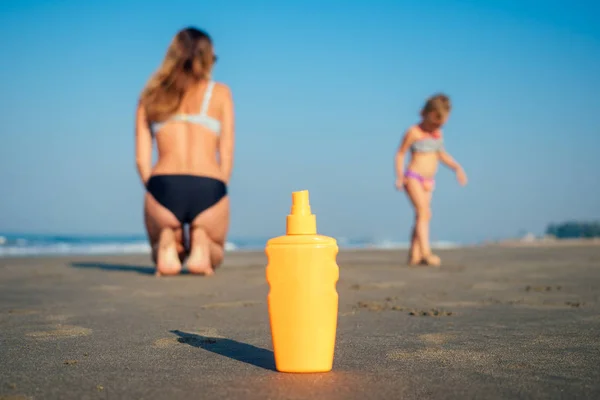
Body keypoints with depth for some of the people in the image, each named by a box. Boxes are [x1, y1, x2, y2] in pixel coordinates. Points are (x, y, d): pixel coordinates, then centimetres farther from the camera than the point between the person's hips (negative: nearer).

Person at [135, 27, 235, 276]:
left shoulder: (151, 96, 17)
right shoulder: (220, 92, 13)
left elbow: (142, 157, 10)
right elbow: (226, 155, 6)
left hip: (163, 187, 1)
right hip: (209, 188, -1)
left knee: (160, 259, 30)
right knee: (214, 257, 27)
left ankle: (168, 246, -7)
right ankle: (201, 243, -9)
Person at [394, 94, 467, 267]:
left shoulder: (438, 133, 10)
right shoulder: (414, 132, -8)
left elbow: (442, 154, 20)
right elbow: (400, 153, -5)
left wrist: (457, 168, 9)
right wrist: (399, 176, -16)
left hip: (428, 181, 7)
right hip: (413, 178, -7)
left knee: (421, 216, 5)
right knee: (424, 213, -19)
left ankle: (414, 256, 8)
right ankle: (425, 253, -26)